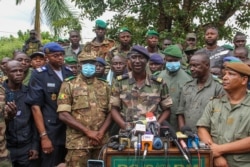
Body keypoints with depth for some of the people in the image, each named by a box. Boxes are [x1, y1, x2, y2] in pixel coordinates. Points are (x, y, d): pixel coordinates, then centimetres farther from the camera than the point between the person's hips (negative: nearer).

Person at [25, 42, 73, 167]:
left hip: (71, 130, 5)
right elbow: (35, 106, -11)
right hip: (51, 132, -4)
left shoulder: (70, 73, 6)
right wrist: (43, 136, -16)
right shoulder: (39, 75, -7)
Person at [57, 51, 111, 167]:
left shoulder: (104, 86, 12)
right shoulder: (69, 85, 1)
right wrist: (88, 131, -12)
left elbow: (110, 113, 9)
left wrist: (101, 132, -8)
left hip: (101, 141, 3)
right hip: (78, 142, -3)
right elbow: (63, 114, -7)